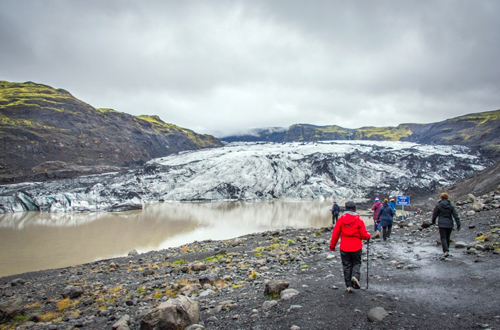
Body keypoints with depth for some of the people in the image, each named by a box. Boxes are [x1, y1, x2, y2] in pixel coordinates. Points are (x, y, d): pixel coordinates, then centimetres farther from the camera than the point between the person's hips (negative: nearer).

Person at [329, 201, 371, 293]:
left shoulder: (341, 219, -4)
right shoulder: (359, 220, -7)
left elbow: (335, 234, -1)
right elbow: (364, 235, -4)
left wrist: (332, 246, 10)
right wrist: (368, 236, 20)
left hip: (344, 248, 1)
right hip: (356, 247, -1)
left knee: (346, 266, 10)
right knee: (356, 263, 17)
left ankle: (349, 286, 10)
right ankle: (355, 276, -10)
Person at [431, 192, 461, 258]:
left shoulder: (438, 205, -5)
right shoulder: (451, 205, 1)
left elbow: (434, 214, 2)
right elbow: (456, 215, -3)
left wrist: (433, 221, 20)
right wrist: (458, 224, -1)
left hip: (442, 224, -3)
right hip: (449, 224, 3)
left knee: (443, 238, -3)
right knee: (448, 238, 16)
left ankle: (446, 251, -19)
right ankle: (446, 250, 26)